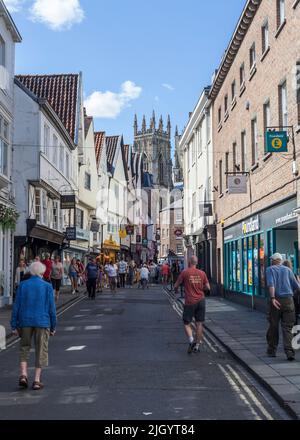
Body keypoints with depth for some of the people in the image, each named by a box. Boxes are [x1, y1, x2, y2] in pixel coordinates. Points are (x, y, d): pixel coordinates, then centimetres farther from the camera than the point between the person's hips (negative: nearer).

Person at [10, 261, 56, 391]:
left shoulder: (22, 285, 0)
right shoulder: (47, 286, -4)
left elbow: (16, 306, -1)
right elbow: (51, 308, -3)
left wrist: (14, 325, 5)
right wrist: (53, 327, 6)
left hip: (25, 322, 2)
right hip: (42, 322, -2)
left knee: (24, 348, 18)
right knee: (41, 351, 7)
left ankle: (23, 374, 3)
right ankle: (36, 380, 6)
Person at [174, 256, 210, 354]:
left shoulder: (184, 273, -6)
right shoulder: (202, 273, 3)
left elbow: (176, 286, 0)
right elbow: (208, 287, 5)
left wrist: (176, 290, 23)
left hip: (190, 302, -3)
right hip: (201, 300, 3)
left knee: (187, 323, 5)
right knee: (199, 323, 10)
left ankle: (191, 340, -17)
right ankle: (197, 345, 15)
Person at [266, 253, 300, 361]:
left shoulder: (270, 269, 6)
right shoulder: (287, 269, 13)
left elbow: (271, 283, -13)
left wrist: (272, 298, -22)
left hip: (276, 300, -1)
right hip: (288, 300, 1)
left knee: (273, 326, 11)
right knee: (287, 327, 1)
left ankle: (272, 351, 20)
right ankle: (289, 352, -13)